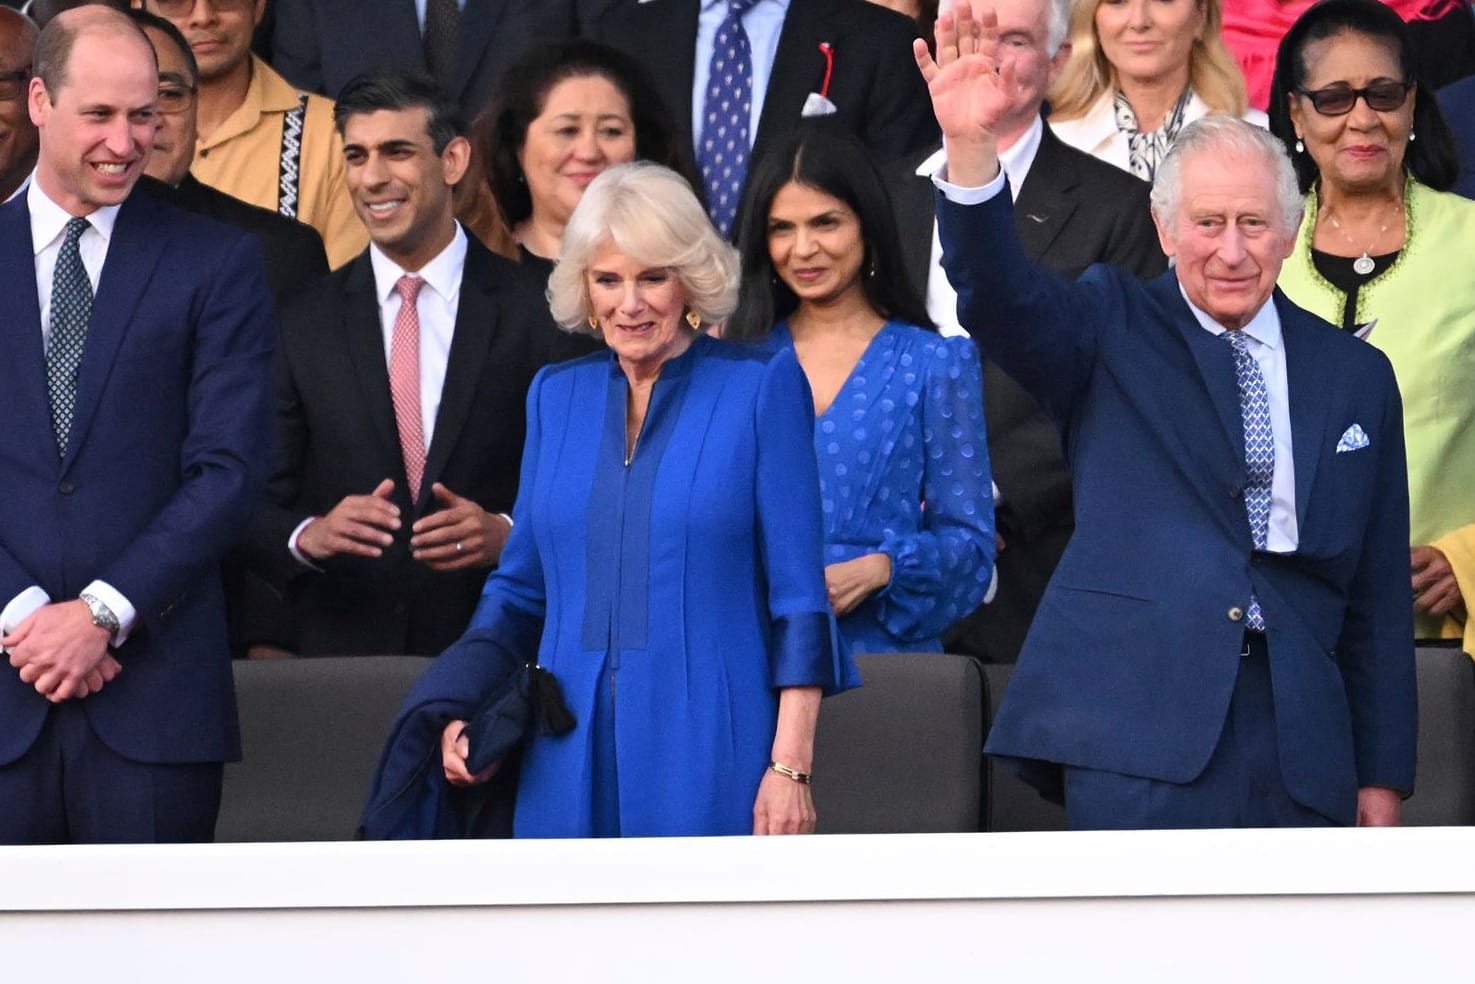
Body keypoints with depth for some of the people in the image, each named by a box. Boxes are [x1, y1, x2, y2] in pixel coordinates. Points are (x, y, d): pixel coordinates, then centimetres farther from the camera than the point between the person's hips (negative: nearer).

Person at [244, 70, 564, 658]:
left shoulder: (533, 314, 2)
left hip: (496, 654, -1)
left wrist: (506, 533, -16)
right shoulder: (302, 326, 7)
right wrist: (308, 537, -15)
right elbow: (257, 510, 6)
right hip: (342, 651, 1)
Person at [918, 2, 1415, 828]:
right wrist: (971, 148, -31)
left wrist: (1384, 772, 12)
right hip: (1142, 723, -3)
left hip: (1297, 746, 3)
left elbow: (1380, 596, 14)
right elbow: (1001, 297, -13)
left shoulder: (1356, 377, 14)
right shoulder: (1115, 333, 8)